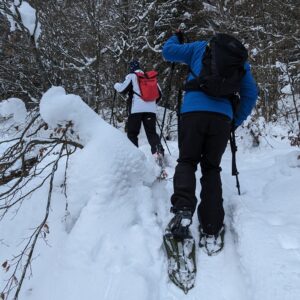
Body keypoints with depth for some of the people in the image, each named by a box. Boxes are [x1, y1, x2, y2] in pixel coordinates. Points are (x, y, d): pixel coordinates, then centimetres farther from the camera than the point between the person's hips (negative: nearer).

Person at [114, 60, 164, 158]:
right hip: (151, 109, 4)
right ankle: (159, 150, -16)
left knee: (132, 133, 5)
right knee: (151, 132, 5)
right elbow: (159, 93, 19)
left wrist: (116, 85, 18)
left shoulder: (131, 76, 5)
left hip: (136, 109, -4)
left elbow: (122, 89, -2)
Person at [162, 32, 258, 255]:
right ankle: (212, 232, 2)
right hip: (223, 117, 2)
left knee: (186, 161, 9)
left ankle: (183, 209, -19)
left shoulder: (201, 48, 20)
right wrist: (237, 121, 22)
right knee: (211, 169, 8)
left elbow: (168, 51, 22)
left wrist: (176, 37, 43)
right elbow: (251, 93, 18)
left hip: (193, 111, -1)